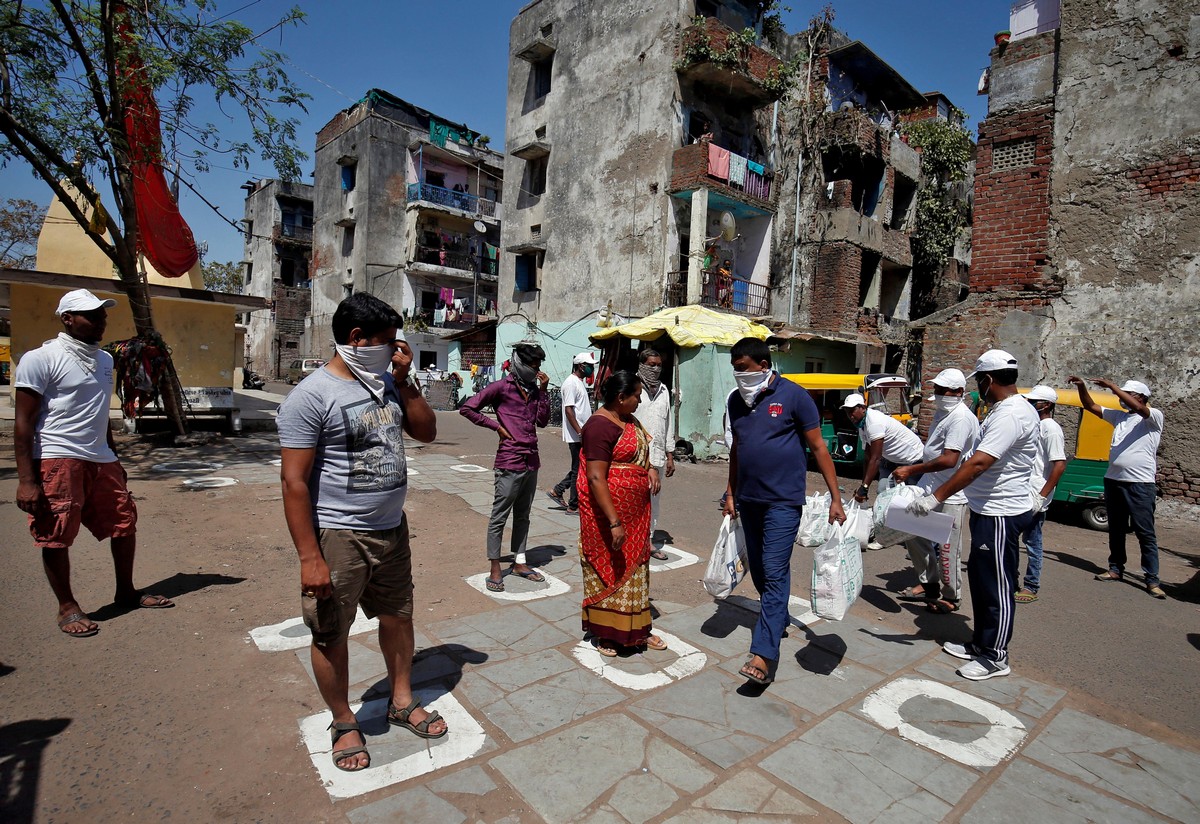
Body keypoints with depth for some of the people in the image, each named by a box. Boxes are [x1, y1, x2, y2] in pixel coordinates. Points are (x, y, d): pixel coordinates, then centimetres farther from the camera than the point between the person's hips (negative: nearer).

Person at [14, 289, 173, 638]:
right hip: (57, 461, -7)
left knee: (124, 523, 10)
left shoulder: (104, 360, 14)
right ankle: (68, 608, 18)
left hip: (100, 459, 7)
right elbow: (23, 423, -11)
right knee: (55, 537, 1)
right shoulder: (41, 359, -8)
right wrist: (26, 480, -16)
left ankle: (126, 592, 27)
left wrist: (114, 460, 23)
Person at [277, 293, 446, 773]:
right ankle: (343, 724, 32)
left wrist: (404, 379, -3)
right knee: (331, 634, 10)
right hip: (338, 536, -6)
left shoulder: (387, 383, 5)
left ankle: (401, 701, 40)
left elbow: (426, 432, 8)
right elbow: (294, 481, -17)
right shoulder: (312, 396, -15)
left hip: (392, 529, 7)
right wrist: (310, 558, -19)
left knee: (397, 617, 18)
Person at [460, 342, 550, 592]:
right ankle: (495, 569, 11)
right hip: (510, 462, -7)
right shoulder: (501, 387, -8)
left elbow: (542, 421, 9)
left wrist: (543, 390, 2)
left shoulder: (533, 389, 12)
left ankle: (519, 562, 27)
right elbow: (467, 408, -9)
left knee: (522, 515, 16)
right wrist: (496, 425, -10)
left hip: (531, 461, 7)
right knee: (499, 516, 2)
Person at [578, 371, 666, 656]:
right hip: (609, 511, -9)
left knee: (634, 566, 16)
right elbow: (596, 478, -25)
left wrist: (650, 468, 9)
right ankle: (603, 633, 22)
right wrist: (614, 522, -27)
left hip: (635, 512, 9)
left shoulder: (629, 420, 9)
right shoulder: (600, 425, -19)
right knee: (608, 570, 5)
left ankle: (636, 629, 30)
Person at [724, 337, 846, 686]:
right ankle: (778, 621, 39)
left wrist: (836, 498, -8)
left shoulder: (793, 396, -9)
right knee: (759, 571, 16)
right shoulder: (736, 401, 7)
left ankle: (764, 654, -7)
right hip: (748, 500, 6)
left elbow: (818, 447, -7)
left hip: (783, 500, -6)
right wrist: (731, 493, 16)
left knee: (775, 573, -8)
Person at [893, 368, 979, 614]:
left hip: (950, 495, -10)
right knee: (913, 532, 15)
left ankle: (951, 597, 18)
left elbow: (949, 460, -26)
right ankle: (929, 583, 30)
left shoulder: (961, 418, -19)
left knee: (947, 548, 0)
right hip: (929, 486, 10)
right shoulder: (941, 412, 12)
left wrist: (911, 470, -25)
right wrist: (914, 470, 23)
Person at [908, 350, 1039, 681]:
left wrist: (936, 497, -31)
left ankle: (996, 658, 17)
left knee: (997, 588, 3)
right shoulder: (1004, 409, 11)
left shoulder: (1010, 415, -22)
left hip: (1000, 515, -11)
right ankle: (980, 644, 33)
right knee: (980, 580, 19)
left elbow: (978, 464, -30)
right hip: (987, 510, 11)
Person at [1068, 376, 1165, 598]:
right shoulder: (1118, 416, 13)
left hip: (1140, 484, -6)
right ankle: (1116, 569, 24)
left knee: (1145, 533, -3)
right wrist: (1082, 387, -1)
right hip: (1114, 481, 6)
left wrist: (1113, 387, -23)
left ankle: (1152, 580, 3)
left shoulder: (1154, 417, -4)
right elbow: (1091, 406, 14)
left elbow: (1138, 408, -24)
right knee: (1116, 530, 14)